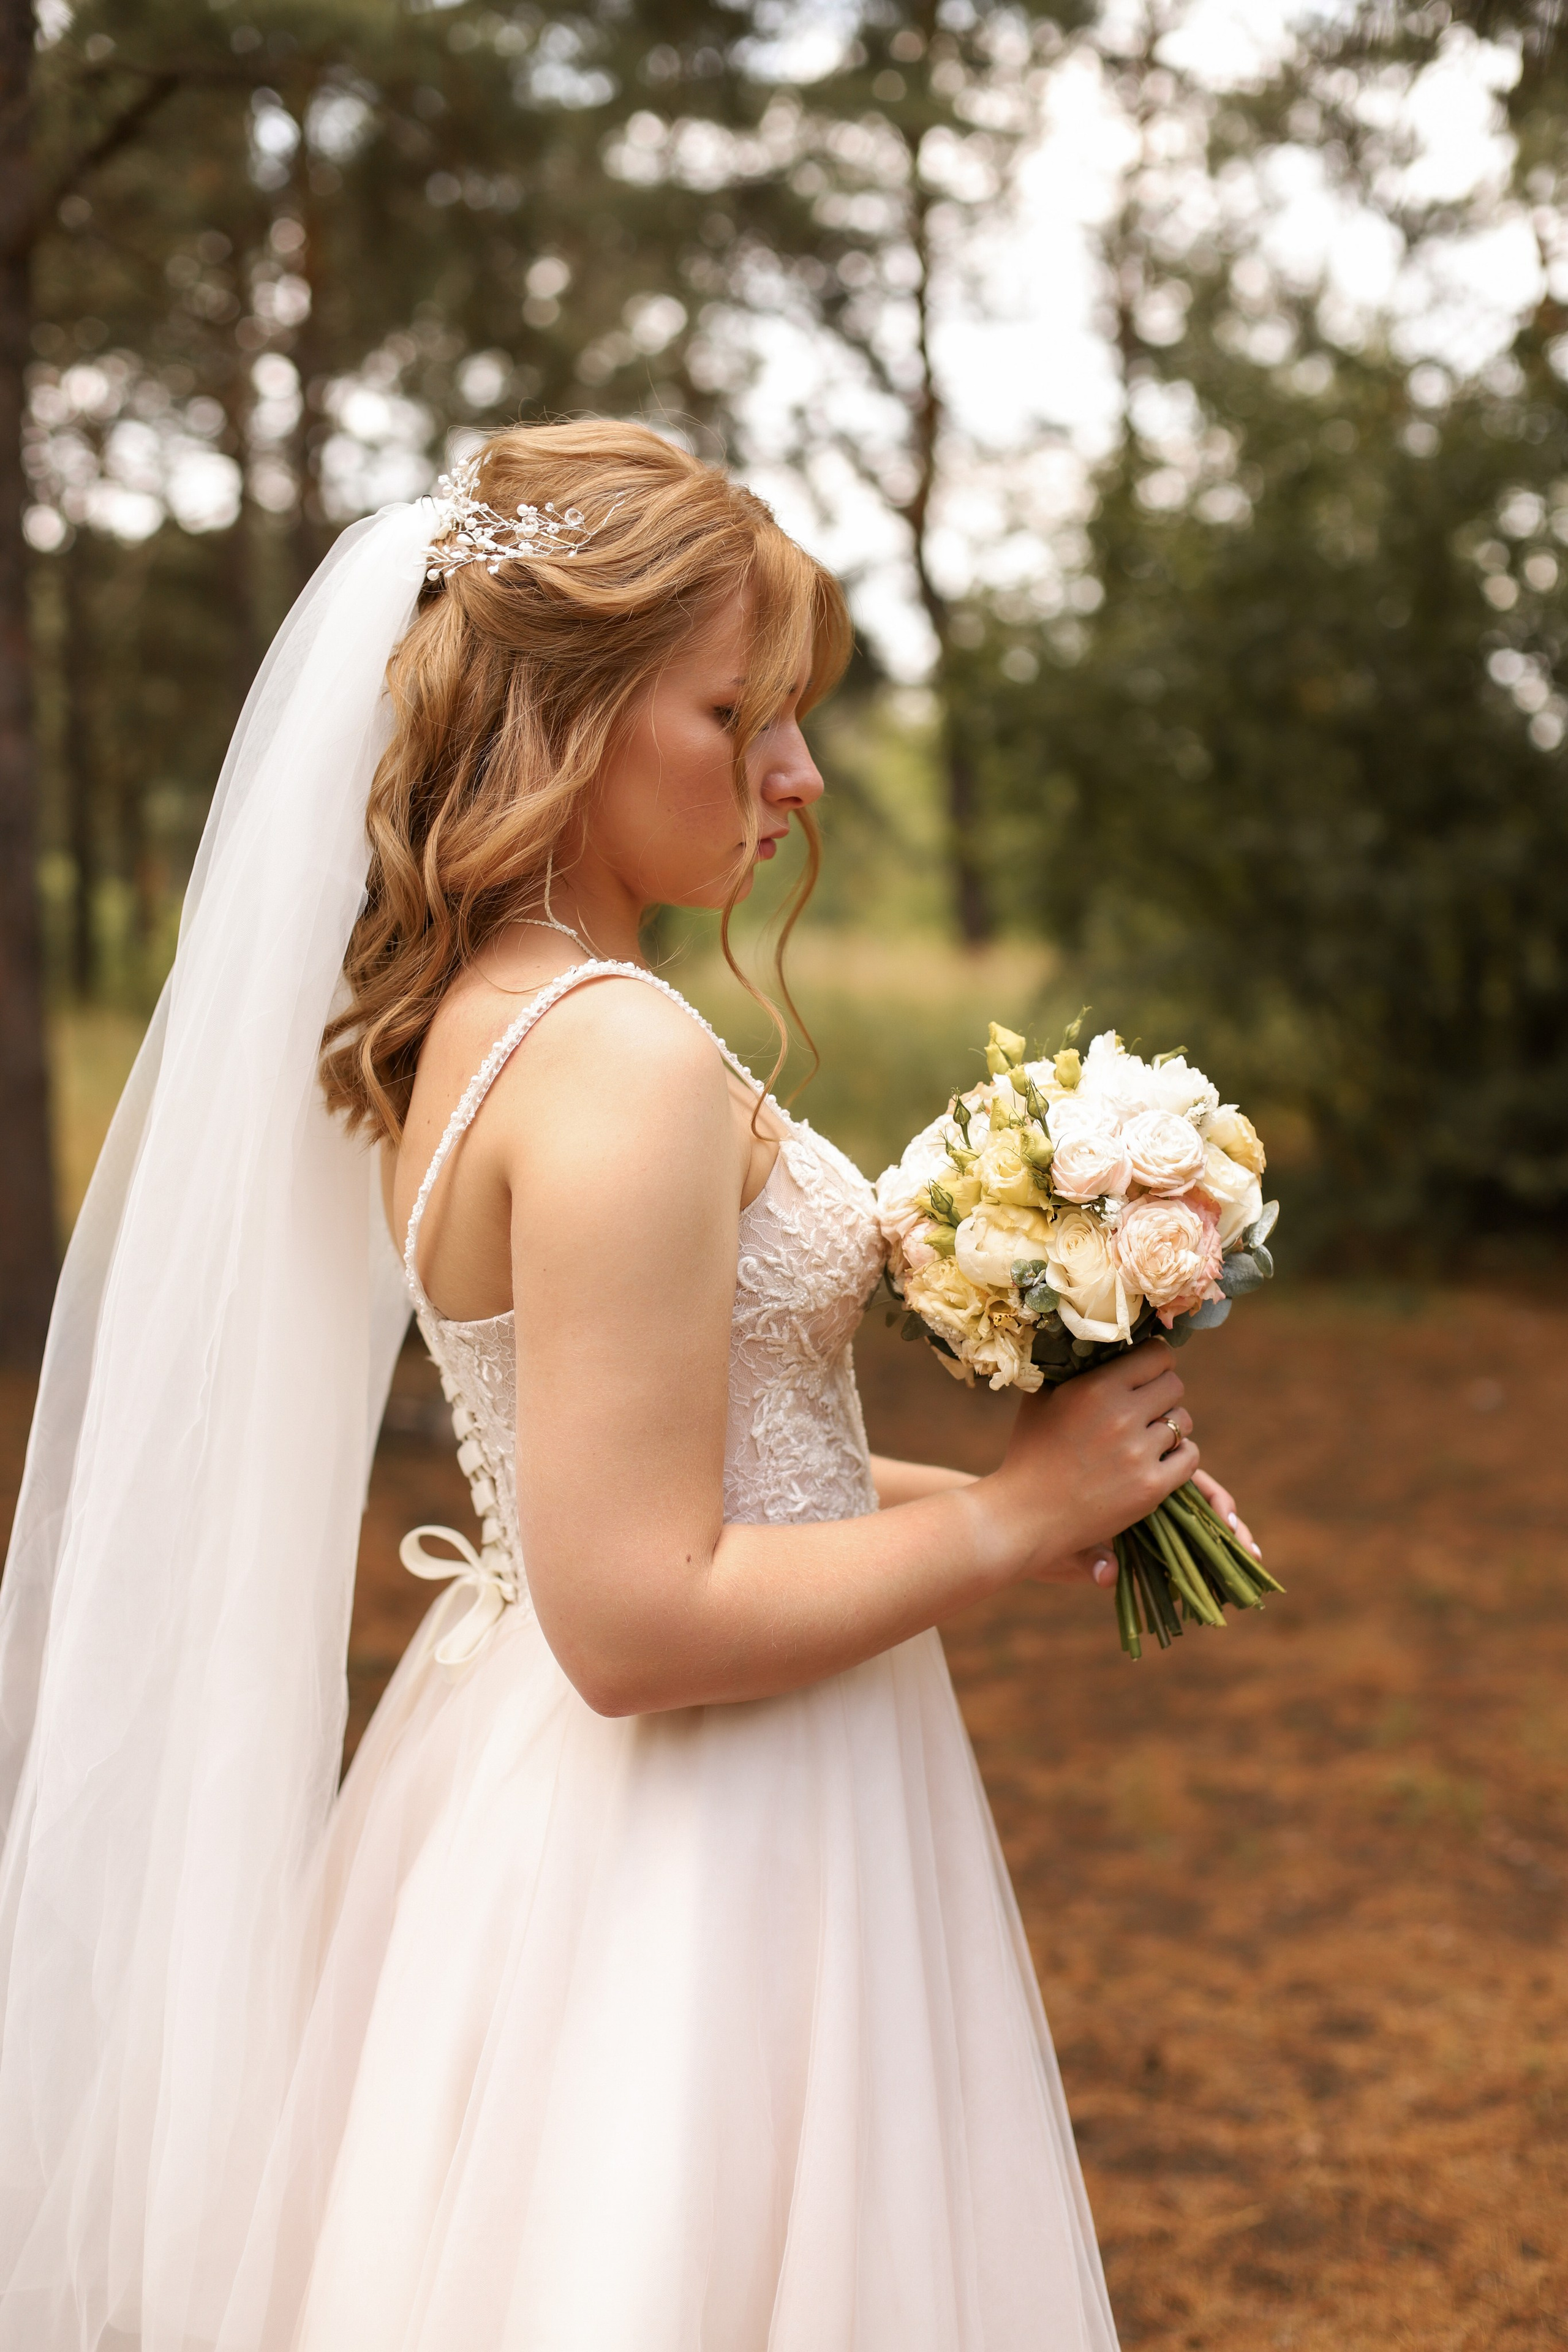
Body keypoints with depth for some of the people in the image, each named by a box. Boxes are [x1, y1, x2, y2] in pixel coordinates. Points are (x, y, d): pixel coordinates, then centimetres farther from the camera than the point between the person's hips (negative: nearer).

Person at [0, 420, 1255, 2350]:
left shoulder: (454, 1027, 5)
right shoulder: (631, 1065, -24)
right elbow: (641, 1620, -26)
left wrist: (937, 1487, 8)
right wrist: (1010, 1520, -16)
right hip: (701, 1842, -9)